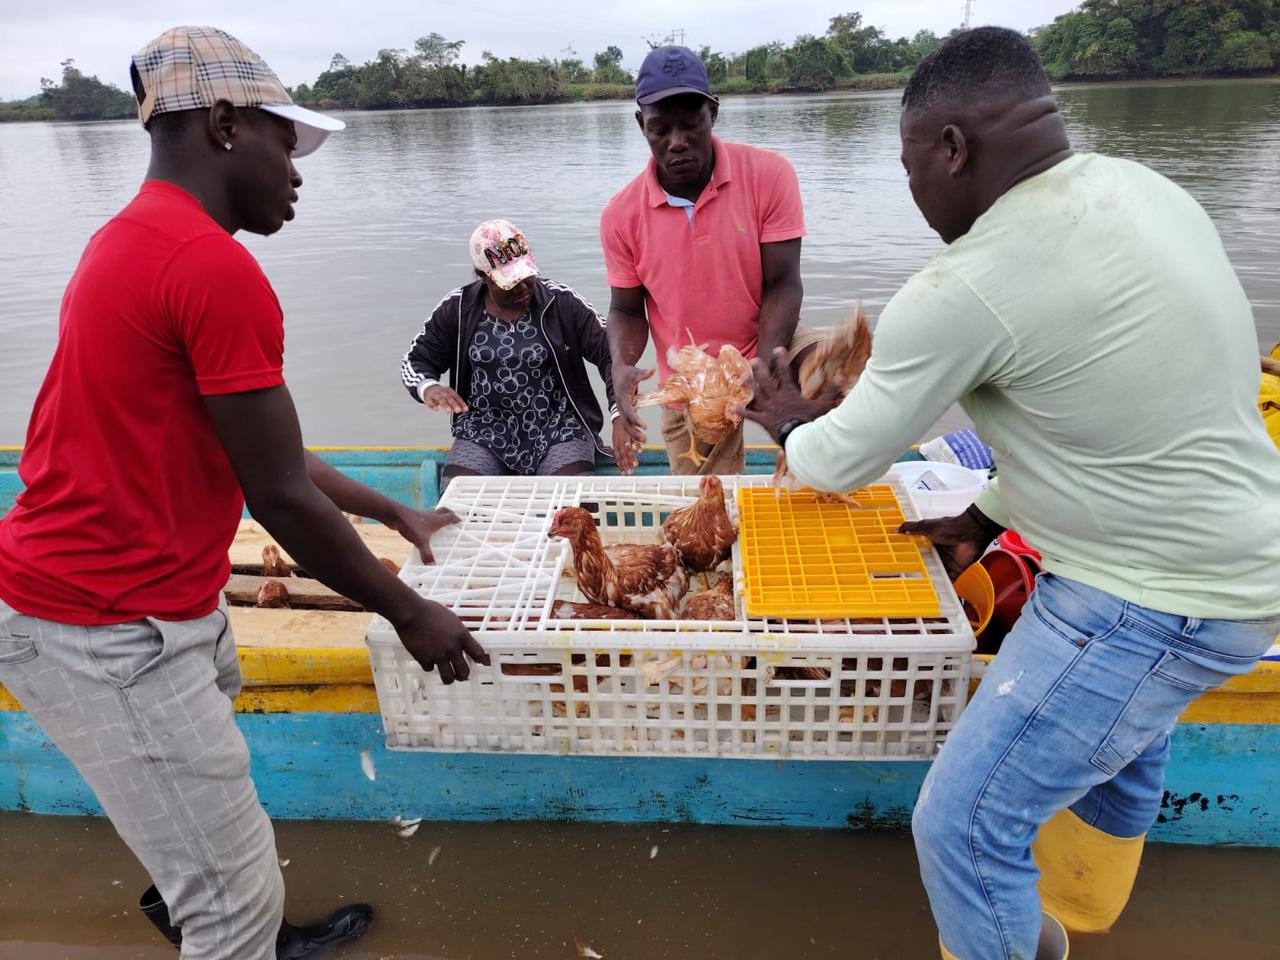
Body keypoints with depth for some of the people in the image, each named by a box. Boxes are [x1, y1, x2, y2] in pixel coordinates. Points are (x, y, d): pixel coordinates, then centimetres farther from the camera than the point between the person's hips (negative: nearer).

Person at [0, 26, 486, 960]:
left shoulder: (130, 242, 12)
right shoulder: (217, 267, -21)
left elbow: (266, 451, 15)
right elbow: (283, 498, -19)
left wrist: (399, 515, 18)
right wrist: (411, 614, -5)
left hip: (90, 596, 10)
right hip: (112, 633, -10)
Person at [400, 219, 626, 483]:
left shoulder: (563, 302, -4)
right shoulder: (456, 310, 2)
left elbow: (612, 355, -5)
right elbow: (415, 361, 10)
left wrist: (620, 418, -20)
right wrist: (428, 388, -15)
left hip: (557, 431, -1)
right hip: (484, 433, 2)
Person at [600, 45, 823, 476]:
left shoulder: (769, 175, -15)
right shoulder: (621, 215, -9)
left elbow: (781, 285, -14)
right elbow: (627, 311, 1)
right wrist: (622, 365, -22)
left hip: (769, 346, -1)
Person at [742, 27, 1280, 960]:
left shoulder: (966, 291, -25)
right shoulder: (1144, 192, 2)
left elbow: (843, 461, -11)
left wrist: (791, 426, 11)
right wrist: (991, 515, 14)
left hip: (1155, 603, -10)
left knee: (965, 826, 2)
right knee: (1119, 747, 31)